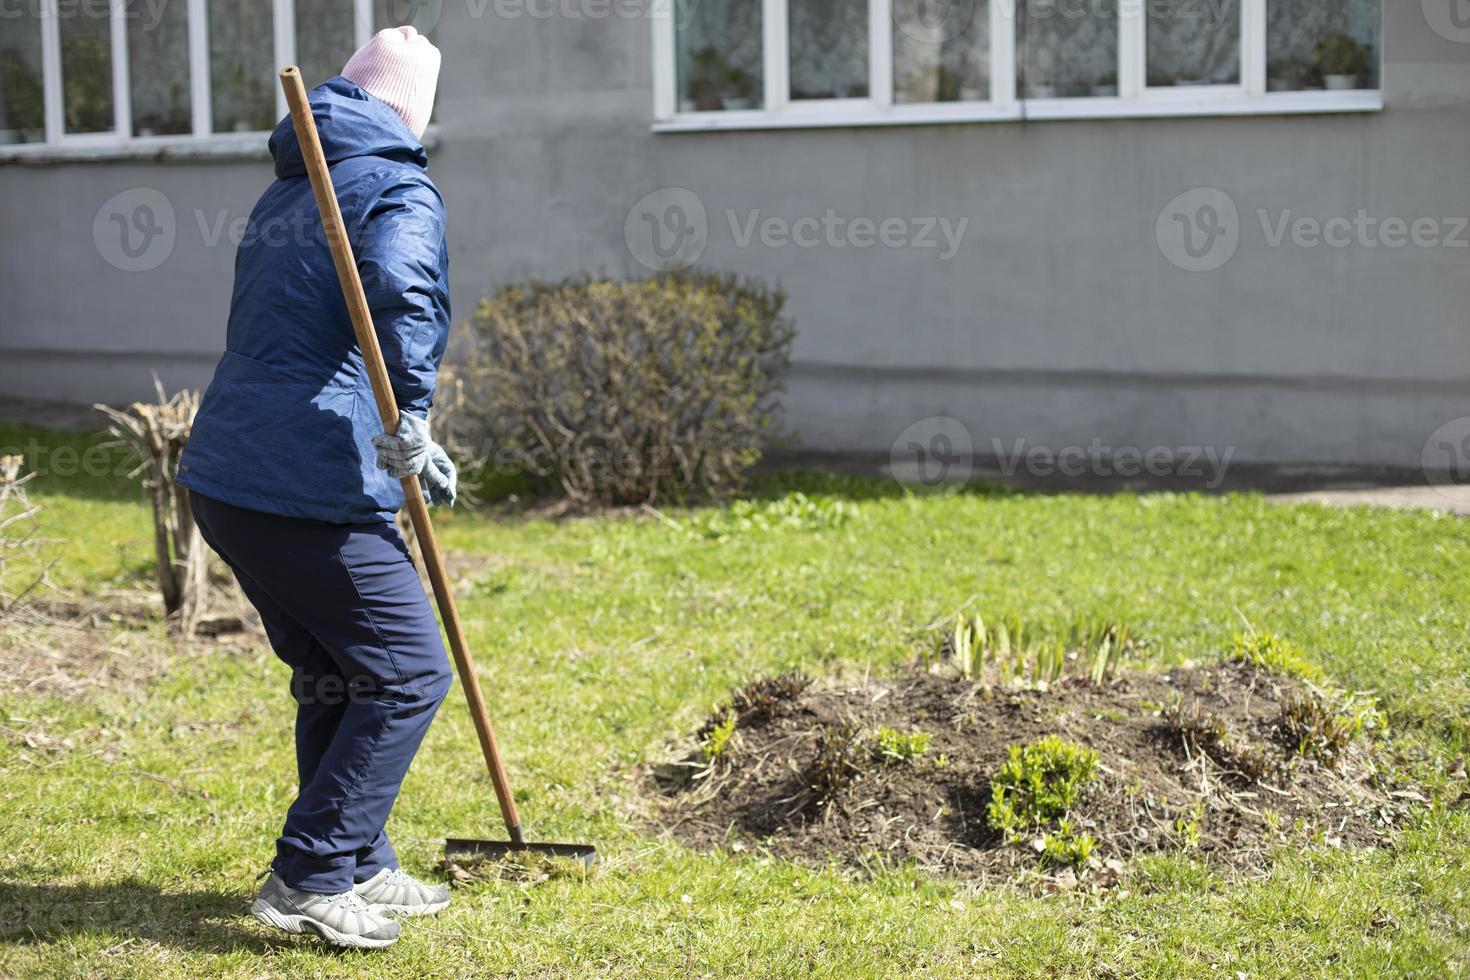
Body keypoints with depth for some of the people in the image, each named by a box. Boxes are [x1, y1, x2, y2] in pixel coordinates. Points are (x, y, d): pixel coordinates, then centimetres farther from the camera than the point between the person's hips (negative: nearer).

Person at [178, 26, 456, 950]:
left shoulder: (282, 196, 22)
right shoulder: (400, 189, -5)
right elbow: (404, 292, -27)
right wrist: (411, 425, -25)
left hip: (227, 479, 9)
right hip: (313, 489, -9)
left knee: (334, 679, 20)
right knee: (409, 674, 1)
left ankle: (361, 871, 27)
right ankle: (310, 880, 0)